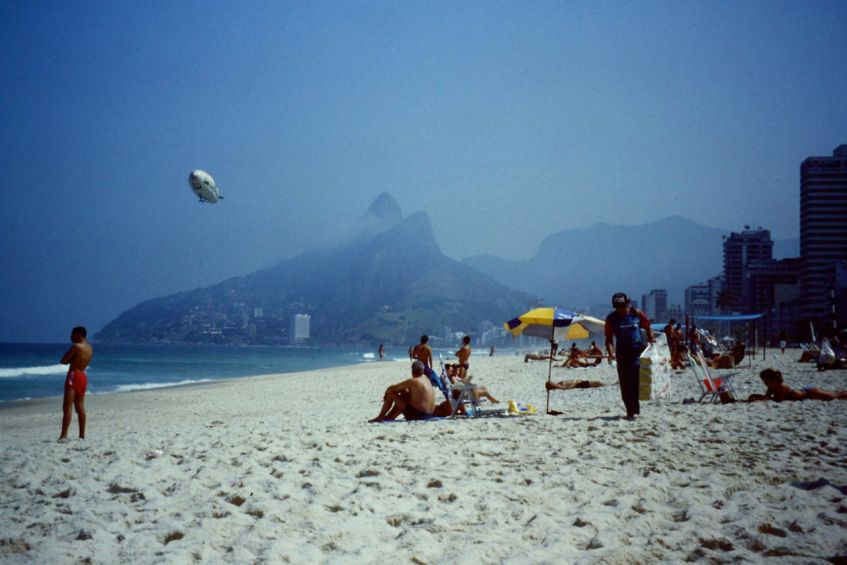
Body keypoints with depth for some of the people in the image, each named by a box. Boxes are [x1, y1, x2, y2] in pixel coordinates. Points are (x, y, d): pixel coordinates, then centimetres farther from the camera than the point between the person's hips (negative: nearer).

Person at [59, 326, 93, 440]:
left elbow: (63, 361, -9)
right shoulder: (89, 348, 12)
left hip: (73, 376, -8)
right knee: (80, 407, 13)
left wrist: (69, 359, 8)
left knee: (67, 406, -13)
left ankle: (63, 435, -21)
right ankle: (82, 435, 15)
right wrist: (73, 359, 7)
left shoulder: (76, 346, -12)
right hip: (83, 377, 8)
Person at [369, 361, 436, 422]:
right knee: (404, 394, 26)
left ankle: (380, 417, 13)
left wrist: (387, 392, 12)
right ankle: (389, 417, 30)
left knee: (391, 394, -1)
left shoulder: (412, 381, -15)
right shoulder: (425, 378, 9)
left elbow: (392, 388, -7)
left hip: (417, 415, -9)